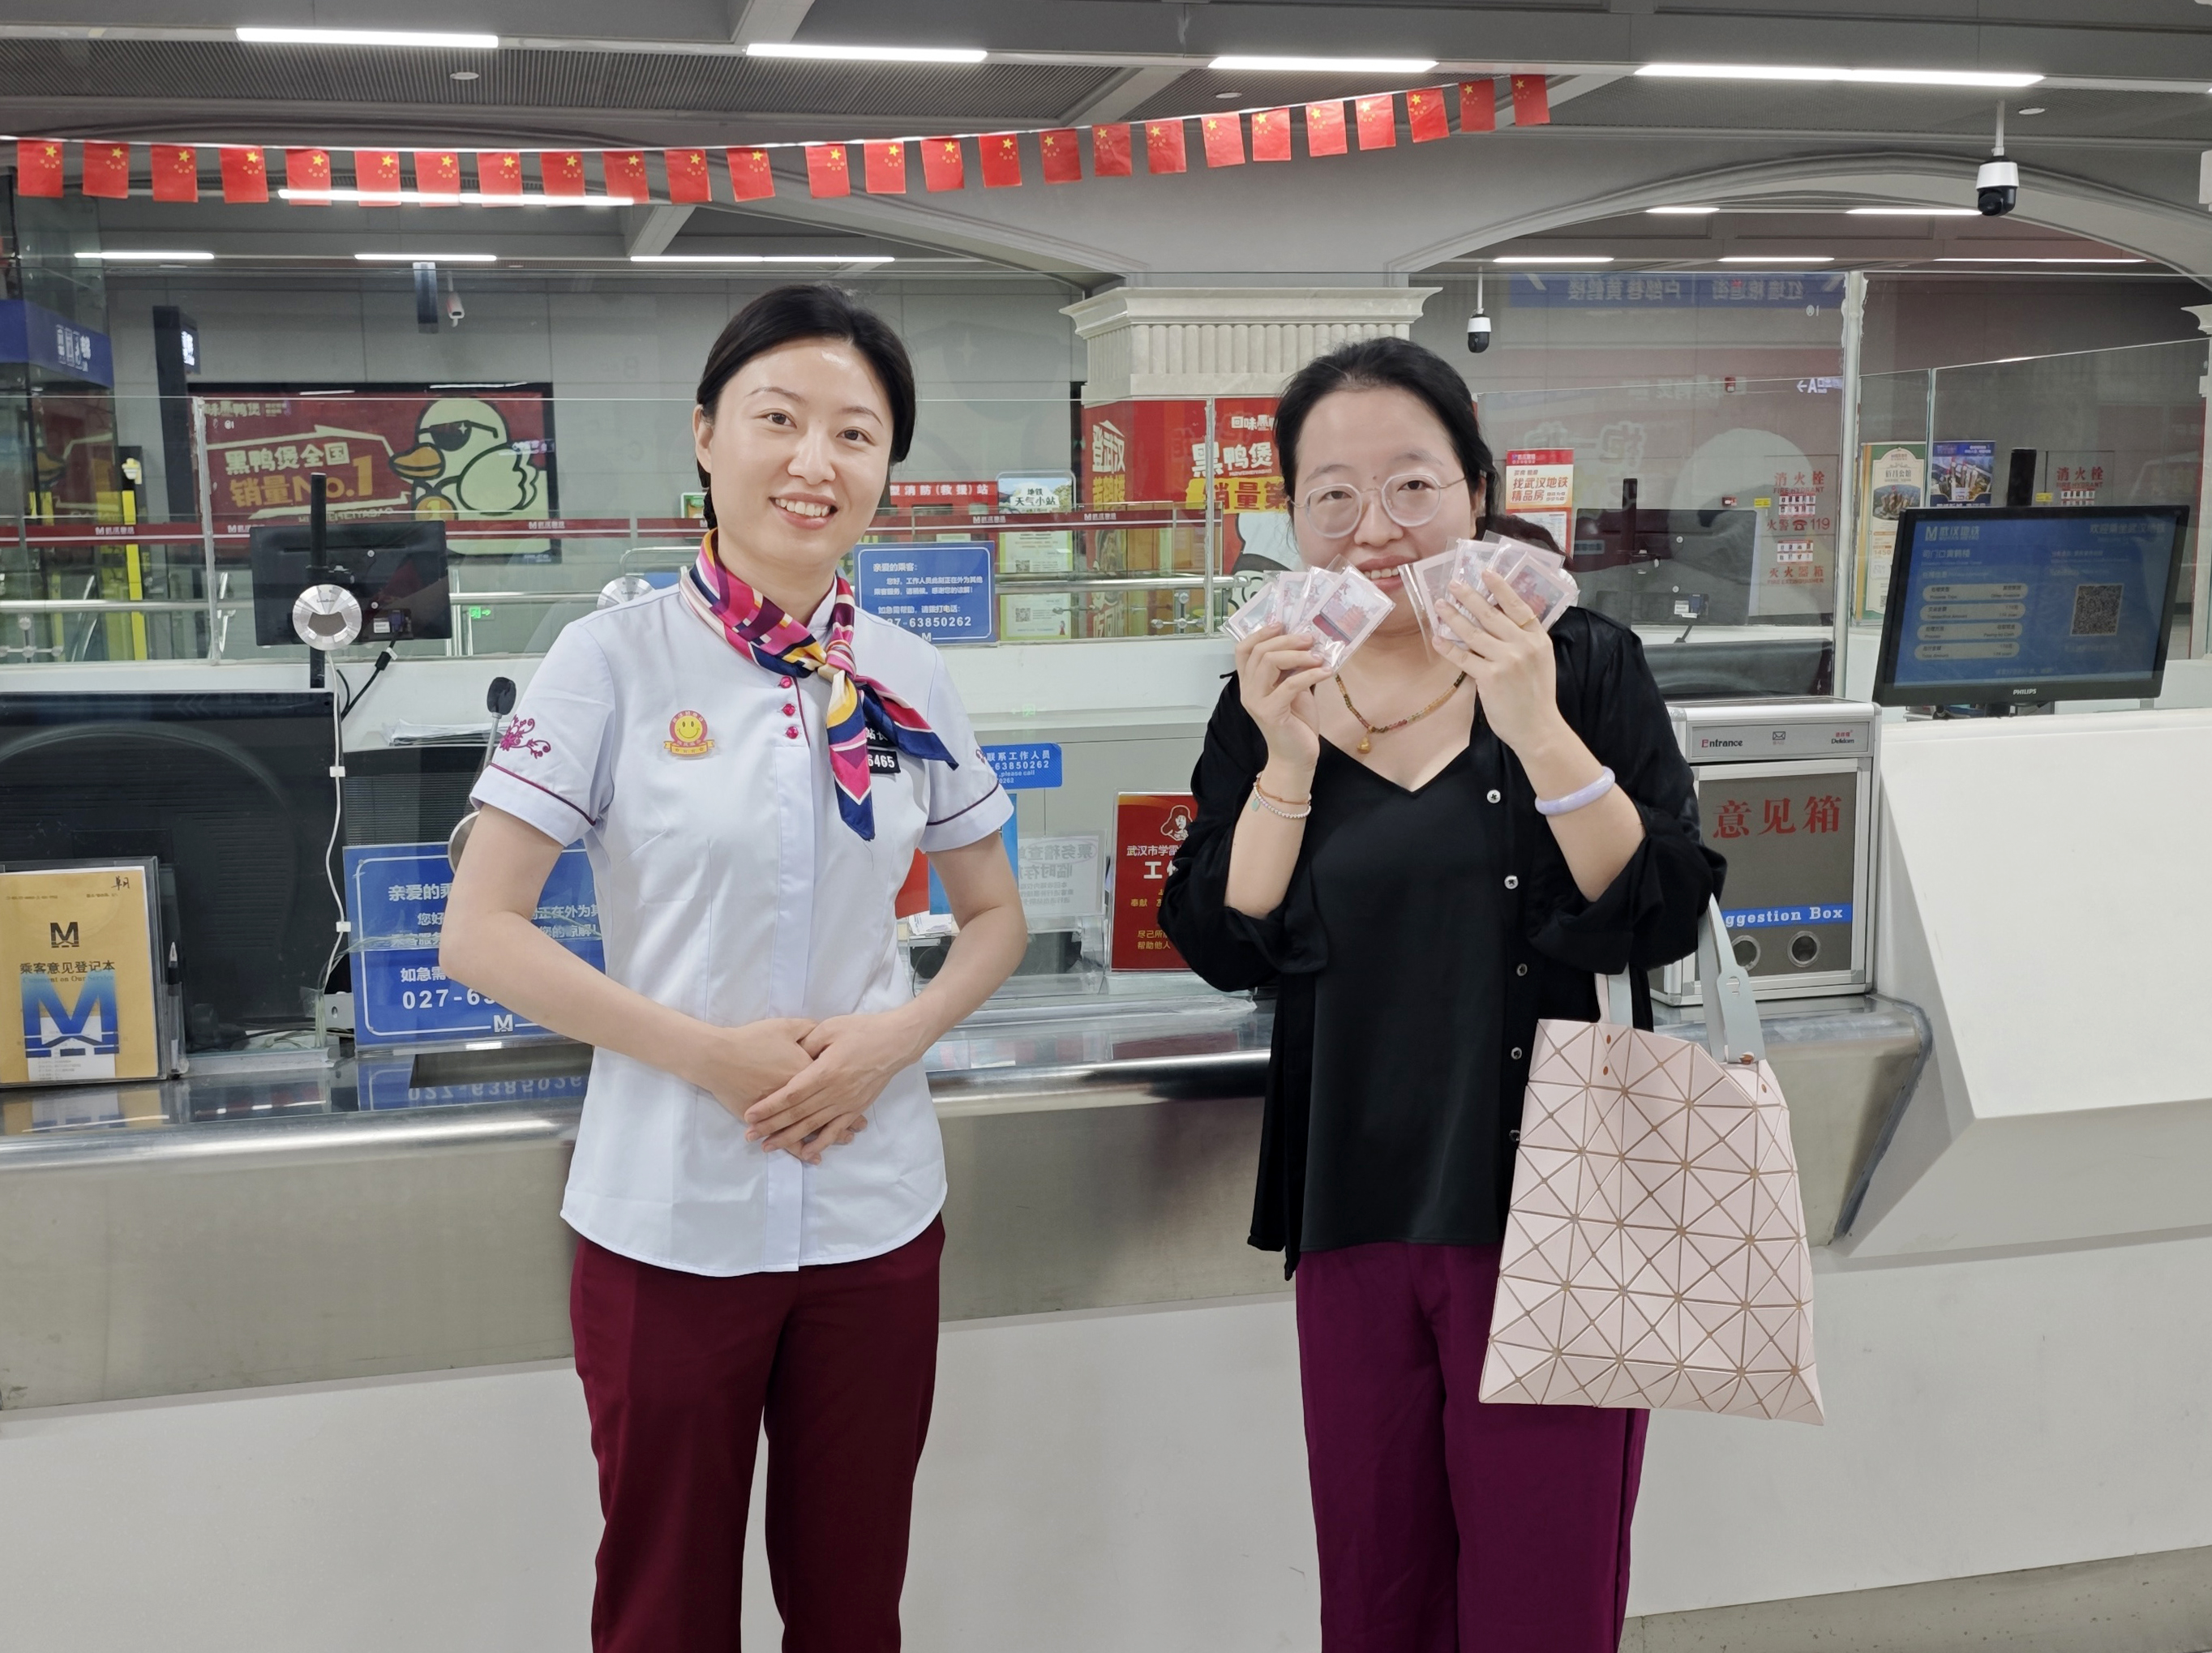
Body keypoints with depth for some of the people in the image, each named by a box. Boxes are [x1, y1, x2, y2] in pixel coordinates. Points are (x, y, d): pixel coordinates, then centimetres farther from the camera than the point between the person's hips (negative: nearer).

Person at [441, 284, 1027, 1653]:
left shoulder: (909, 682, 2)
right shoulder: (617, 660, -9)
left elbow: (996, 918, 11)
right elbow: (481, 933, -10)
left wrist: (892, 1039, -8)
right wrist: (711, 1053, -16)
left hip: (875, 1215, 3)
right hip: (667, 1217, -3)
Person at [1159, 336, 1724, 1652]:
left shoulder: (1588, 667, -4)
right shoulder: (1270, 702, 4)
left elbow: (1661, 921, -12)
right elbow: (1230, 951, -2)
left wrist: (1538, 731, -22)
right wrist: (1288, 761, -15)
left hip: (1546, 1208, -3)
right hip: (1356, 1210, 3)